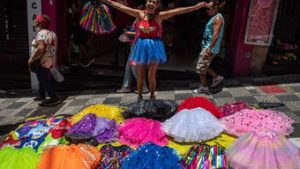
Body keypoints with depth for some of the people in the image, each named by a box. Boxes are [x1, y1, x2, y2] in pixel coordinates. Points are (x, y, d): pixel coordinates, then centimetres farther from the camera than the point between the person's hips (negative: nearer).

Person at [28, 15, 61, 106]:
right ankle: (41, 95, 35)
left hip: (42, 62, -10)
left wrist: (31, 59, -20)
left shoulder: (41, 33, -18)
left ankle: (54, 98, -7)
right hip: (49, 61, 10)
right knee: (44, 79, 21)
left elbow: (40, 49, -31)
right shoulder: (51, 33, 13)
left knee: (44, 80, -6)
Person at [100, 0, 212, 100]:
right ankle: (139, 97, 27)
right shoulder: (139, 14, 1)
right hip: (141, 46, 2)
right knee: (140, 75, 9)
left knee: (151, 75, 0)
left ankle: (152, 97, 22)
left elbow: (178, 11, -10)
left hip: (154, 46, -2)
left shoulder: (160, 16, -4)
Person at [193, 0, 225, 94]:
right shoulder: (213, 18, 16)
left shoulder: (218, 18, -14)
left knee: (200, 68, -3)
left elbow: (216, 34, -22)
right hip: (207, 46, 10)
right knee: (203, 66, 18)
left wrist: (209, 49, -26)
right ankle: (217, 77, 29)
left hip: (210, 48, -10)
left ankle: (204, 88, 10)